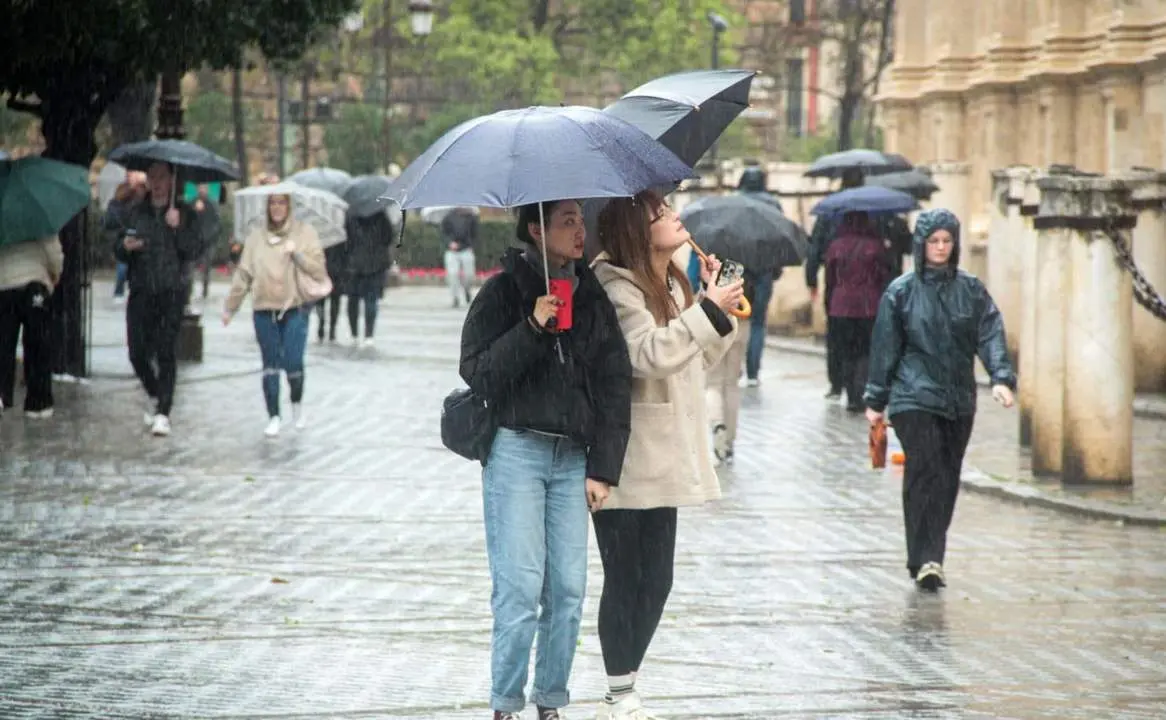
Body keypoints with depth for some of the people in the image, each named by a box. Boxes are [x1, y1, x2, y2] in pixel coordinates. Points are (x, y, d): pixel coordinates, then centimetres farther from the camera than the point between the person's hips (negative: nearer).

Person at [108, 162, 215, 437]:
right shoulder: (134, 213, 14)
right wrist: (124, 246, -8)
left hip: (171, 292, -3)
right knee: (138, 351, -1)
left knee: (166, 352, -10)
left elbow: (197, 249, -5)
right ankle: (155, 396, 26)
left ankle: (163, 413, -8)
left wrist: (178, 228, -17)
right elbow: (119, 252, 14)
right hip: (141, 292, 3)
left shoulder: (187, 214, 6)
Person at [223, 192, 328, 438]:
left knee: (293, 363, -9)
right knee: (270, 366, 3)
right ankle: (274, 417, 10)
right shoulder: (256, 237, 7)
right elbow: (243, 275, 11)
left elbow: (318, 270, -2)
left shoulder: (305, 233, 2)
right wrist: (230, 307, 12)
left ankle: (297, 403, 20)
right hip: (264, 310, 2)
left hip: (295, 309, -2)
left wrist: (297, 254, -16)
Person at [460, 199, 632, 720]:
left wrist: (603, 468, 4)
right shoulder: (504, 292, -3)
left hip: (572, 457, 4)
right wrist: (532, 328, -21)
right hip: (516, 450, -4)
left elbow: (615, 384, 10)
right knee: (520, 587, -8)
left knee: (569, 589, 2)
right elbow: (478, 373, -9)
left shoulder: (592, 297, 9)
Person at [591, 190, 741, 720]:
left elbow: (703, 356, 18)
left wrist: (715, 297, 6)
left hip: (663, 463, 9)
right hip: (624, 463, -9)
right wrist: (709, 310, -24)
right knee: (624, 581, -2)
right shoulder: (615, 289, -15)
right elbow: (651, 353, -27)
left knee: (656, 581, 12)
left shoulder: (673, 284, 12)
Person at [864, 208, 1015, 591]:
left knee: (948, 480, 6)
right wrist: (877, 401, 4)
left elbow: (991, 335, -2)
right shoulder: (901, 292, 2)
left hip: (959, 401, 3)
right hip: (915, 398, -3)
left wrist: (1001, 377, -18)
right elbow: (884, 348, 4)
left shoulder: (971, 290, 8)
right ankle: (926, 559, -17)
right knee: (924, 474, -14)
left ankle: (930, 559, 16)